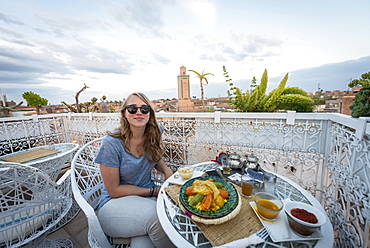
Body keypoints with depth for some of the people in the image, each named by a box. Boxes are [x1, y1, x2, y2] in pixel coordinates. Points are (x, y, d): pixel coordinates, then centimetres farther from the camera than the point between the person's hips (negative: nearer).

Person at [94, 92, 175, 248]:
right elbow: (114, 190, -12)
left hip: (148, 196, 2)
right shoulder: (112, 143, -18)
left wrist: (166, 169, -6)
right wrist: (154, 191, -14)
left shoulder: (153, 136, -4)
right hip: (115, 202, -1)